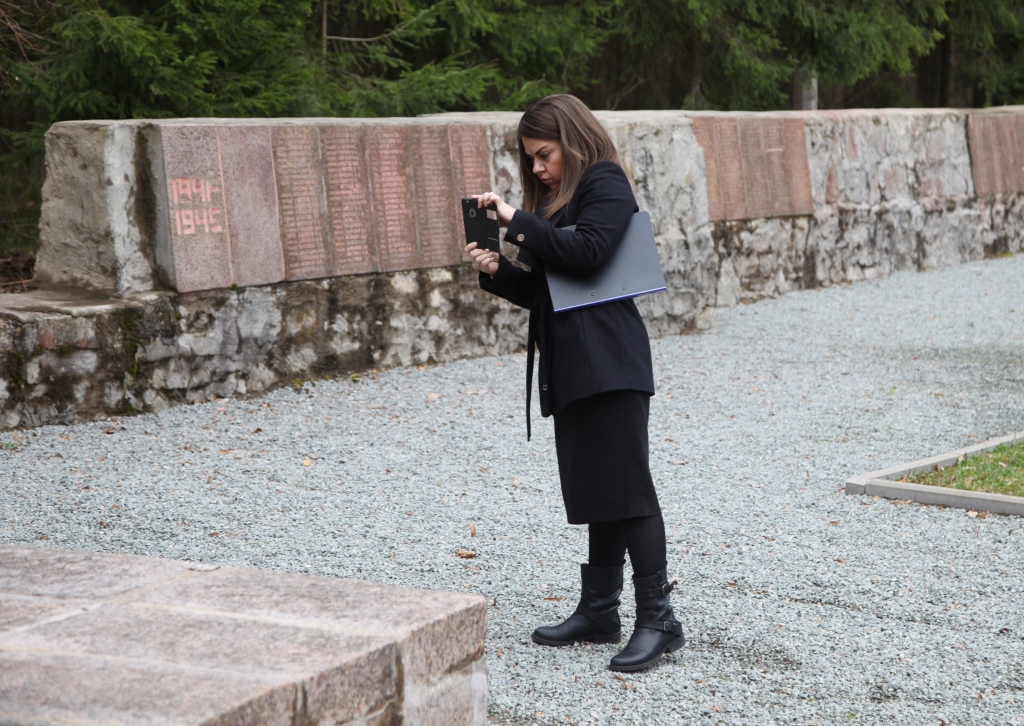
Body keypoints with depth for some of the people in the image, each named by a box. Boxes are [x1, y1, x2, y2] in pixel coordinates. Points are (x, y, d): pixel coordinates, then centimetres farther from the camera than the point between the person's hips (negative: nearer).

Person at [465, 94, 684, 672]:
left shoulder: (605, 184, -4)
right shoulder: (556, 198, 22)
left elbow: (587, 251, -21)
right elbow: (541, 291, 22)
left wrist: (519, 221, -16)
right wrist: (498, 272, 4)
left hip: (610, 364, -9)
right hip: (572, 367, 9)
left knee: (627, 485, -10)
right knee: (596, 492, 11)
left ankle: (658, 619, -7)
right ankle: (600, 612, 16)